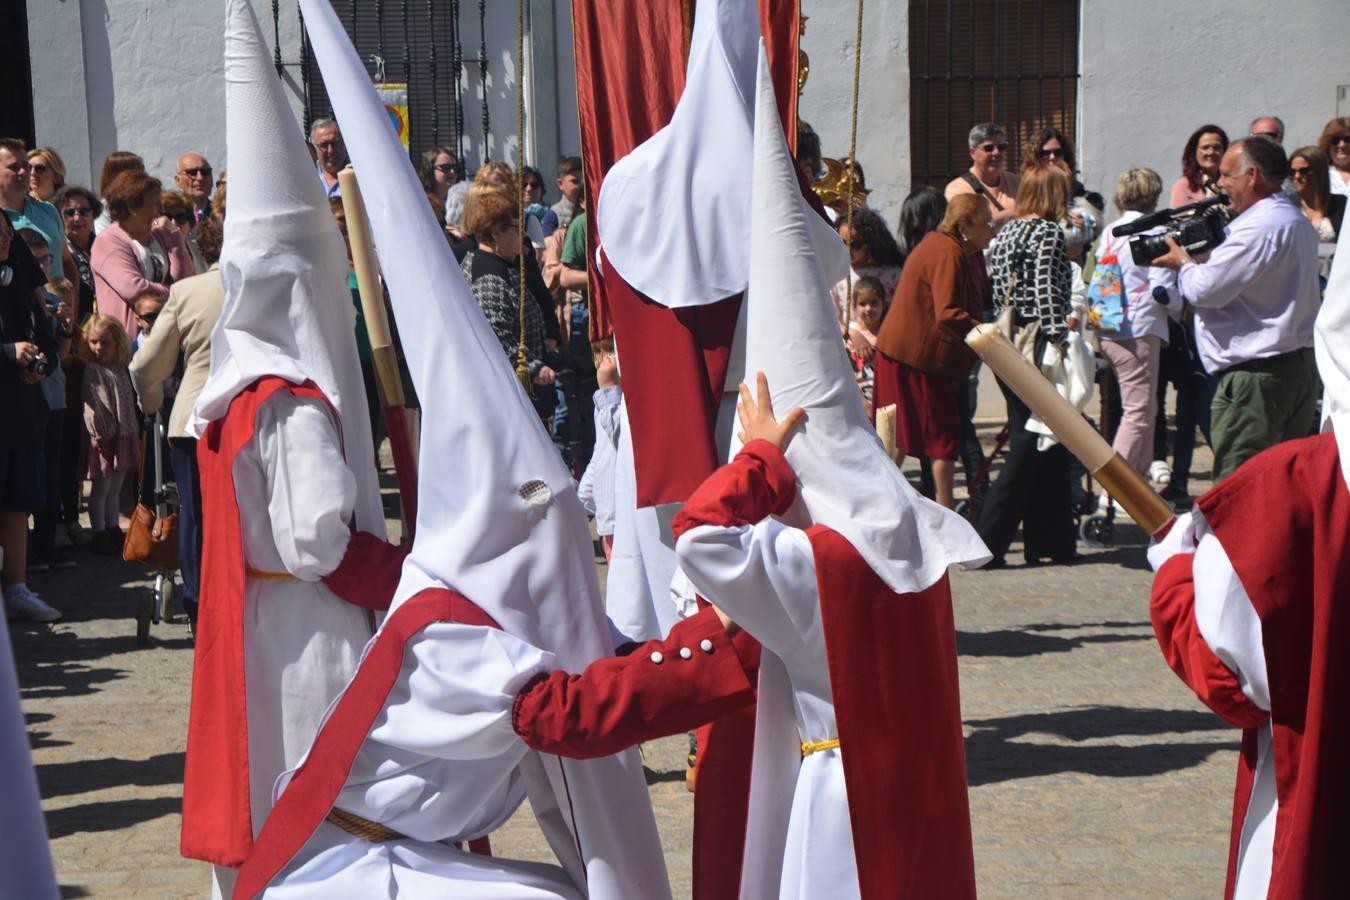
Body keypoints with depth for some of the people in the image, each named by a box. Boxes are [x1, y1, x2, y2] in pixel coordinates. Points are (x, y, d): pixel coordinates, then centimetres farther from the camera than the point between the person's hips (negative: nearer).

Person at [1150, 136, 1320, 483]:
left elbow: (1205, 289, -20)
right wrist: (1204, 256, 11)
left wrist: (1183, 262, 0)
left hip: (1256, 376, -10)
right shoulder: (1298, 221, 15)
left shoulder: (1258, 227, -19)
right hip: (1302, 367, 10)